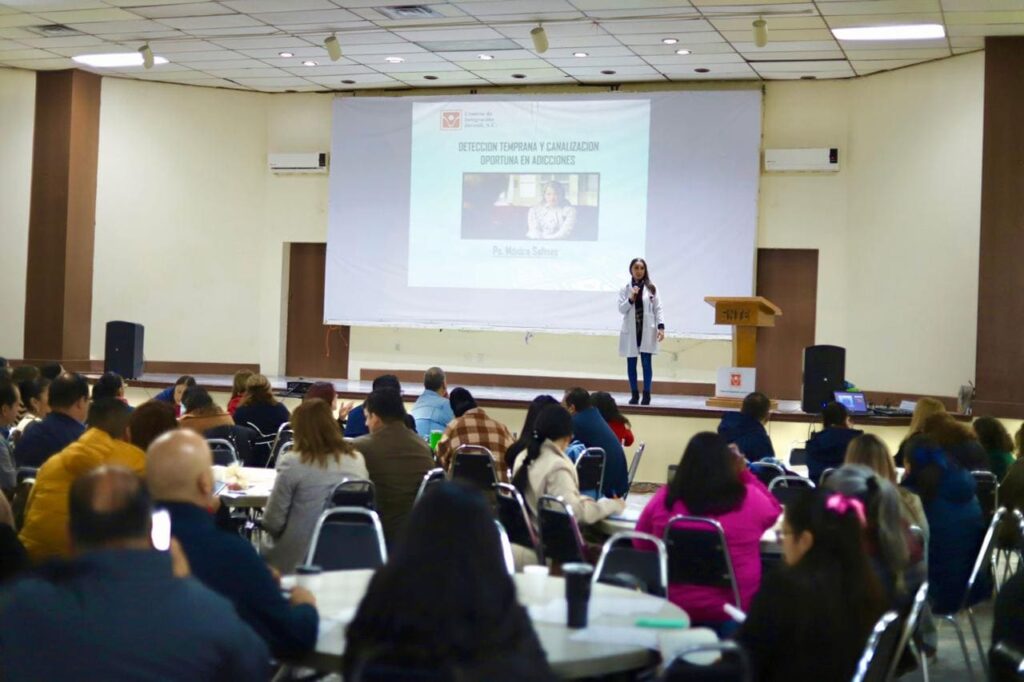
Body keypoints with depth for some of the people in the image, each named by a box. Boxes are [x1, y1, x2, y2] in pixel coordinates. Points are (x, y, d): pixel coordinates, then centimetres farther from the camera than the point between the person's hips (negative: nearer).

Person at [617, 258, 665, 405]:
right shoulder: (625, 289, 5)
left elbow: (658, 309, 1)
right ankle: (634, 394, 14)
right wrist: (631, 299, -16)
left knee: (646, 363, -4)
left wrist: (661, 327, -9)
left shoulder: (651, 289, 4)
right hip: (630, 331, 1)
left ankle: (646, 395, 2)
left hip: (647, 331, -1)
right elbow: (621, 309, -1)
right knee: (631, 364, 5)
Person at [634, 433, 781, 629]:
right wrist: (745, 473, 17)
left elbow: (640, 543, 10)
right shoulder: (749, 498, -7)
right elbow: (775, 511, 17)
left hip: (673, 606, 2)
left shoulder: (664, 498, -6)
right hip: (732, 610, -1)